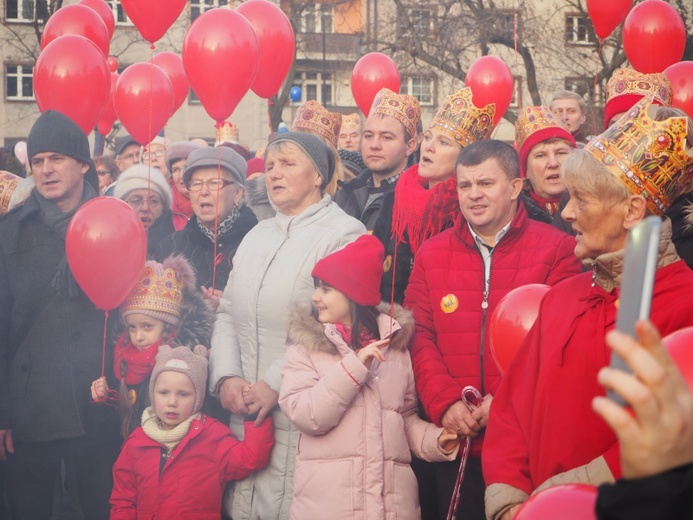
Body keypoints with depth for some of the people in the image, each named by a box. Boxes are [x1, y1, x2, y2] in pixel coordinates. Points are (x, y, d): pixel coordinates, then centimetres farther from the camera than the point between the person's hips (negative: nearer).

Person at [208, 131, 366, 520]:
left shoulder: (344, 234, -4)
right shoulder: (257, 236, 21)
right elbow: (228, 313, 14)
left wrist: (275, 384, -18)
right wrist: (226, 377, -3)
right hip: (245, 414, 6)